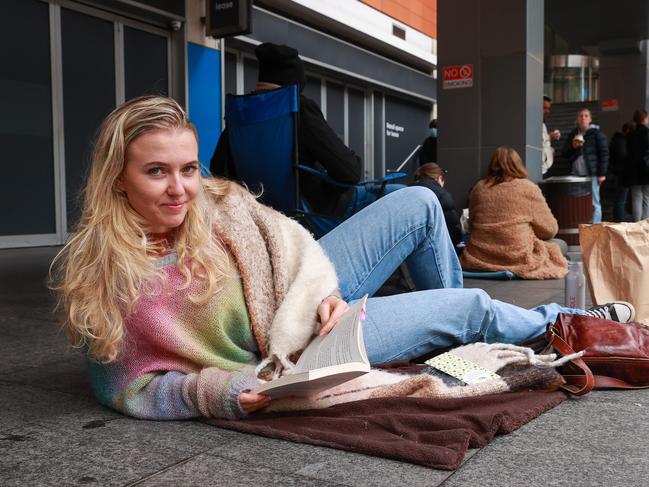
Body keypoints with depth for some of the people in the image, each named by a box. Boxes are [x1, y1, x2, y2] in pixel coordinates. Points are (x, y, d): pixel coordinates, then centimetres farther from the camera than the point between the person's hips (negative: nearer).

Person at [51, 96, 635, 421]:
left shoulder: (214, 201, -10)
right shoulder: (97, 280, -22)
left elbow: (291, 241, -3)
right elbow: (132, 387, -17)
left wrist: (323, 294, -21)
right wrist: (226, 394, -32)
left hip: (311, 292, 6)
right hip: (299, 350, -5)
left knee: (419, 204, 5)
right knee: (472, 309, -2)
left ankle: (448, 328, 31)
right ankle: (569, 321, 32)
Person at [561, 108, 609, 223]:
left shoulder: (597, 133, 0)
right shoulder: (573, 134, 15)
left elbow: (604, 153, -4)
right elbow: (565, 153, 17)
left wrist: (602, 173, -10)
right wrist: (572, 146, -4)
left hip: (592, 174, -5)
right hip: (577, 174, 5)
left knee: (594, 203, -2)